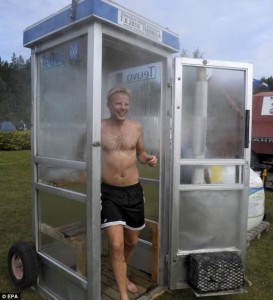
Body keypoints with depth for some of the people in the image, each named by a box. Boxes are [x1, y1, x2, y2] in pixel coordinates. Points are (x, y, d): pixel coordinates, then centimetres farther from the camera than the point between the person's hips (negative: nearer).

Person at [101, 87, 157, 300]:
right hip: (109, 192, -3)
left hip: (134, 191, 4)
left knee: (132, 241, 18)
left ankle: (123, 275, 48)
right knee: (116, 245, -8)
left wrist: (148, 159, -6)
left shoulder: (137, 127, 2)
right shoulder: (99, 128, -7)